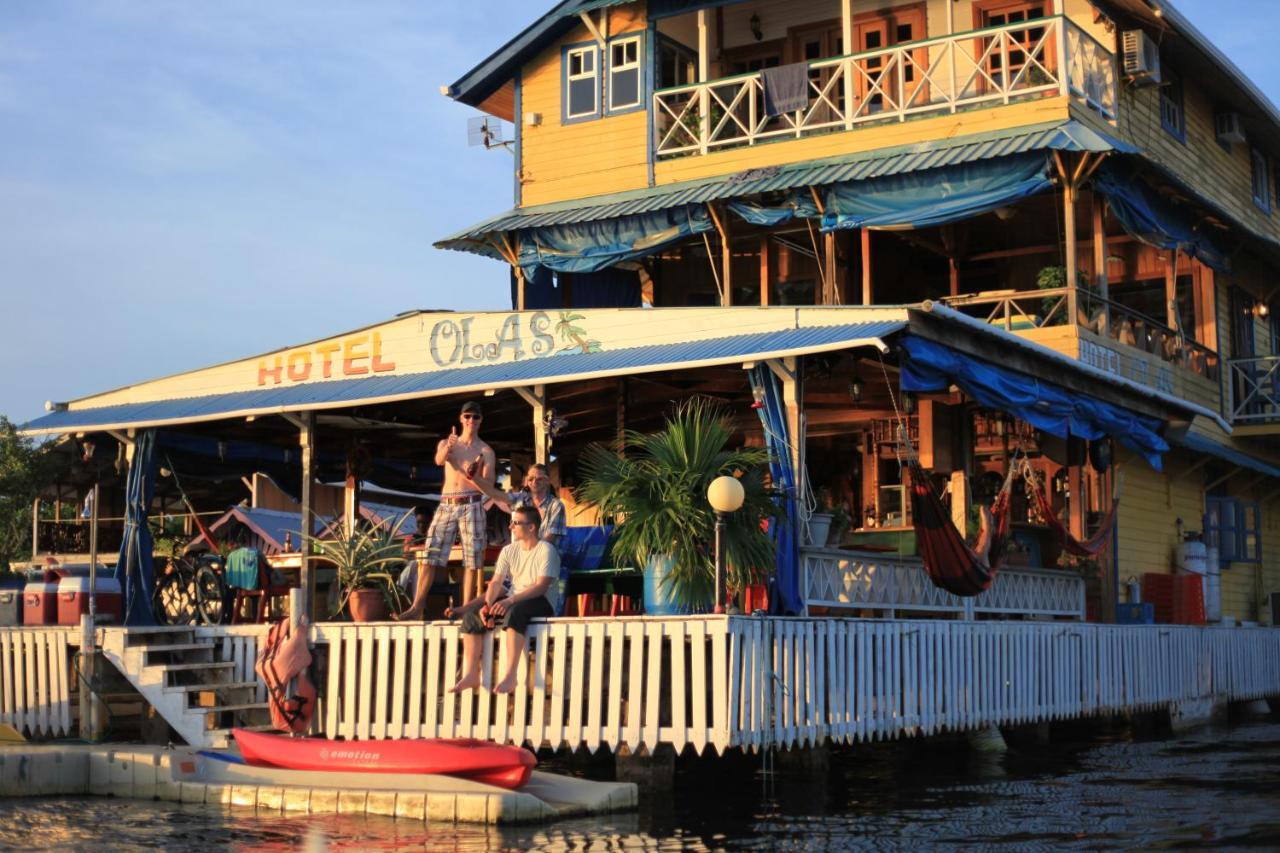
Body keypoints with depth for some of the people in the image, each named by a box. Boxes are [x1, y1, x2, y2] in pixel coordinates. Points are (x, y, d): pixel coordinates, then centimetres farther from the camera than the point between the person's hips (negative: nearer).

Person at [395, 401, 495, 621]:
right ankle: (417, 607, -6)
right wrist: (448, 447, -32)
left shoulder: (486, 451, 7)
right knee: (430, 554, -5)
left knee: (473, 558, -7)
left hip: (471, 505, -2)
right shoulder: (446, 443, 13)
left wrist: (475, 475, -23)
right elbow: (439, 460, -10)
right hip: (446, 505, 2)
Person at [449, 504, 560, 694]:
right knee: (471, 616, -13)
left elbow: (541, 587, -20)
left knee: (515, 611, -40)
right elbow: (496, 583, 5)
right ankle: (471, 675, -13)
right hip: (514, 601, 7)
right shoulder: (509, 551, 11)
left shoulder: (545, 550, -9)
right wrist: (487, 605, -16)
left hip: (542, 602, -7)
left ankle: (510, 676, -41)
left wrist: (510, 600, -31)